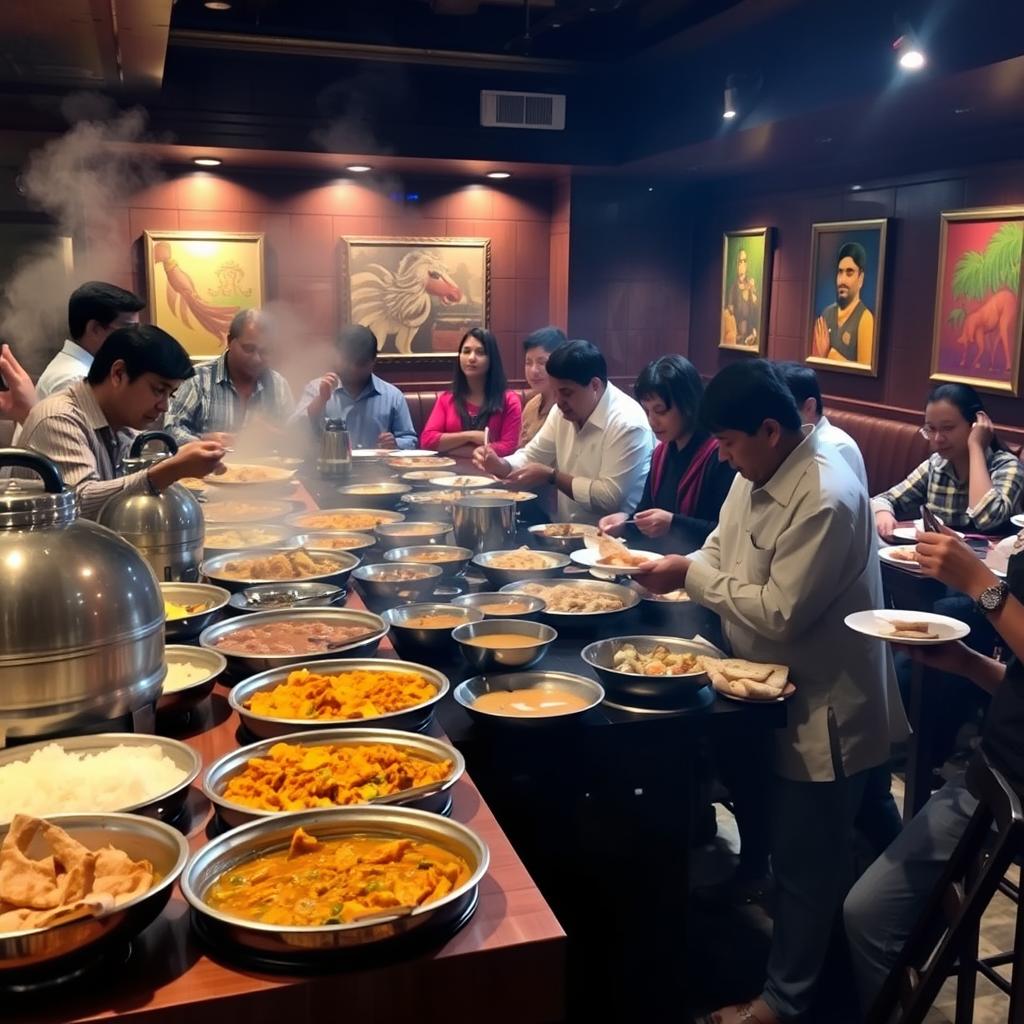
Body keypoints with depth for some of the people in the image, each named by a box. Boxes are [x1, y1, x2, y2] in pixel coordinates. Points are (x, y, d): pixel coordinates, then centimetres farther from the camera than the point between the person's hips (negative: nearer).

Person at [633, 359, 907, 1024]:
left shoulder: (825, 500, -28)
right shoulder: (759, 474, 2)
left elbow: (780, 614, -29)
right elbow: (723, 551, 11)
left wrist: (693, 577, -21)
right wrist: (680, 571, -8)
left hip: (825, 712, -9)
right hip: (776, 693, 9)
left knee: (807, 862, 9)